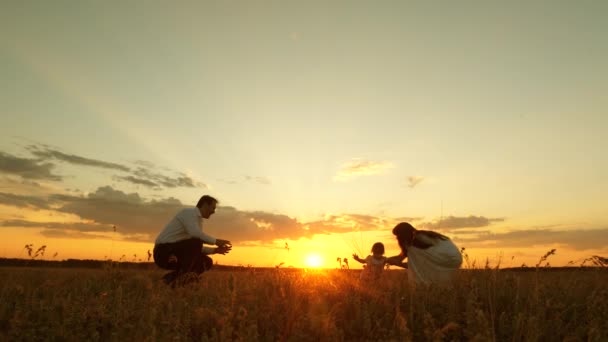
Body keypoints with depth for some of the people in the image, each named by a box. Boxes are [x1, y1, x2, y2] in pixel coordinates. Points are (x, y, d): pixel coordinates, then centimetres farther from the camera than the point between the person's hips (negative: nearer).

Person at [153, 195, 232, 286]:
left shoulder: (198, 221, 16)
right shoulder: (189, 212, -11)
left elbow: (196, 249, 20)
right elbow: (195, 233, -30)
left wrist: (215, 250, 9)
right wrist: (215, 241, -20)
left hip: (173, 256, 9)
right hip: (164, 252, -9)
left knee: (207, 262, 3)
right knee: (196, 242, -28)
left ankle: (171, 278, 5)